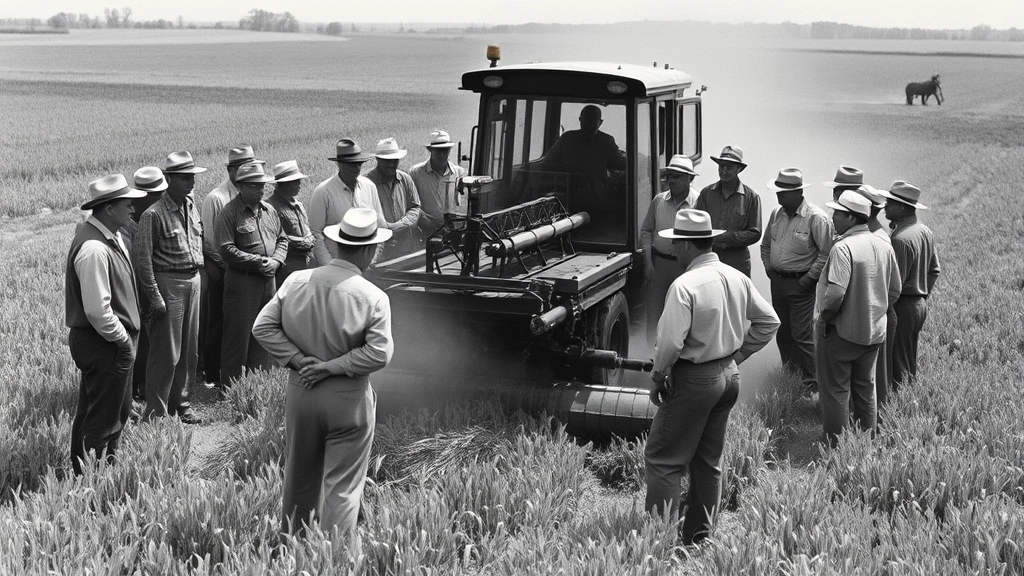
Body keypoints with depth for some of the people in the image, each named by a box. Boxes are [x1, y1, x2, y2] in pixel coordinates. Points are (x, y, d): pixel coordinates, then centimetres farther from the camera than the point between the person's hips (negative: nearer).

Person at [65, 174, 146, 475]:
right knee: (102, 418, 2)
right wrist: (123, 340, -15)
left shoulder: (111, 236, 6)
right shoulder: (94, 249, -26)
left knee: (120, 410, 22)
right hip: (102, 345, -10)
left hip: (114, 342, 10)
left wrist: (126, 336, 11)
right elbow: (97, 310, -27)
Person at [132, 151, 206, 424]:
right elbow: (142, 259, -15)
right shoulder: (153, 214, -14)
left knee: (190, 350, 14)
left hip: (193, 281, 7)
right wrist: (154, 297, -17)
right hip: (167, 283, -7)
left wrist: (196, 274, 14)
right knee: (166, 353, -3)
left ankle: (181, 402, 27)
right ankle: (156, 412, 6)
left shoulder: (192, 207, 9)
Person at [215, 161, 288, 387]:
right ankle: (231, 389, 7)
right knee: (238, 336, -1)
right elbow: (227, 250, -15)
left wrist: (275, 261, -1)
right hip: (242, 281, -6)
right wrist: (257, 262, -17)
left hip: (268, 280, 7)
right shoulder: (229, 213, -8)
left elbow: (282, 239, 18)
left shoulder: (269, 210, 13)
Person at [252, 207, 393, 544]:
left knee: (299, 480, 19)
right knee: (342, 487, 5)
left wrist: (298, 359, -6)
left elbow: (262, 327, -3)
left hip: (300, 392, 4)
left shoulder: (296, 282, -3)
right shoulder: (373, 298, -14)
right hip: (348, 400, -4)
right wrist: (331, 367, -13)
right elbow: (379, 354, -20)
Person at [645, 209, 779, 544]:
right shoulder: (737, 278, 2)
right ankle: (698, 538, 23)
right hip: (729, 377, 8)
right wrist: (735, 355, 13)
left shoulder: (685, 285, -20)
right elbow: (768, 322, 10)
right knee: (709, 461, 16)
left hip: (694, 380, -8)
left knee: (662, 460, 1)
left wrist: (658, 378, -8)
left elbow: (671, 342, -24)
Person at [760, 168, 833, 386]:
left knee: (802, 334, -5)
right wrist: (768, 266, 8)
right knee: (782, 331, 16)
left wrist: (810, 277, -16)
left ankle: (810, 380, 4)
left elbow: (827, 252, -14)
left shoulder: (817, 218, -15)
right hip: (777, 281, 7)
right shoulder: (777, 214, 6)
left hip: (800, 283, -7)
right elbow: (766, 244, 21)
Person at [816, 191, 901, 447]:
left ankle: (836, 443, 11)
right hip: (874, 332, 7)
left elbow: (835, 293, -29)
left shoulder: (843, 248, -21)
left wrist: (824, 317, -13)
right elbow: (895, 290, 11)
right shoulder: (884, 246, 3)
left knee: (835, 390, 5)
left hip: (841, 332, -7)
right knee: (865, 387, 20)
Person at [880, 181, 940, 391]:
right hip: (920, 304, 10)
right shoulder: (924, 230, 7)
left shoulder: (901, 238, -23)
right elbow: (934, 271, 15)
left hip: (902, 307, -10)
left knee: (896, 369, -2)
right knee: (910, 364, 20)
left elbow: (894, 283, -22)